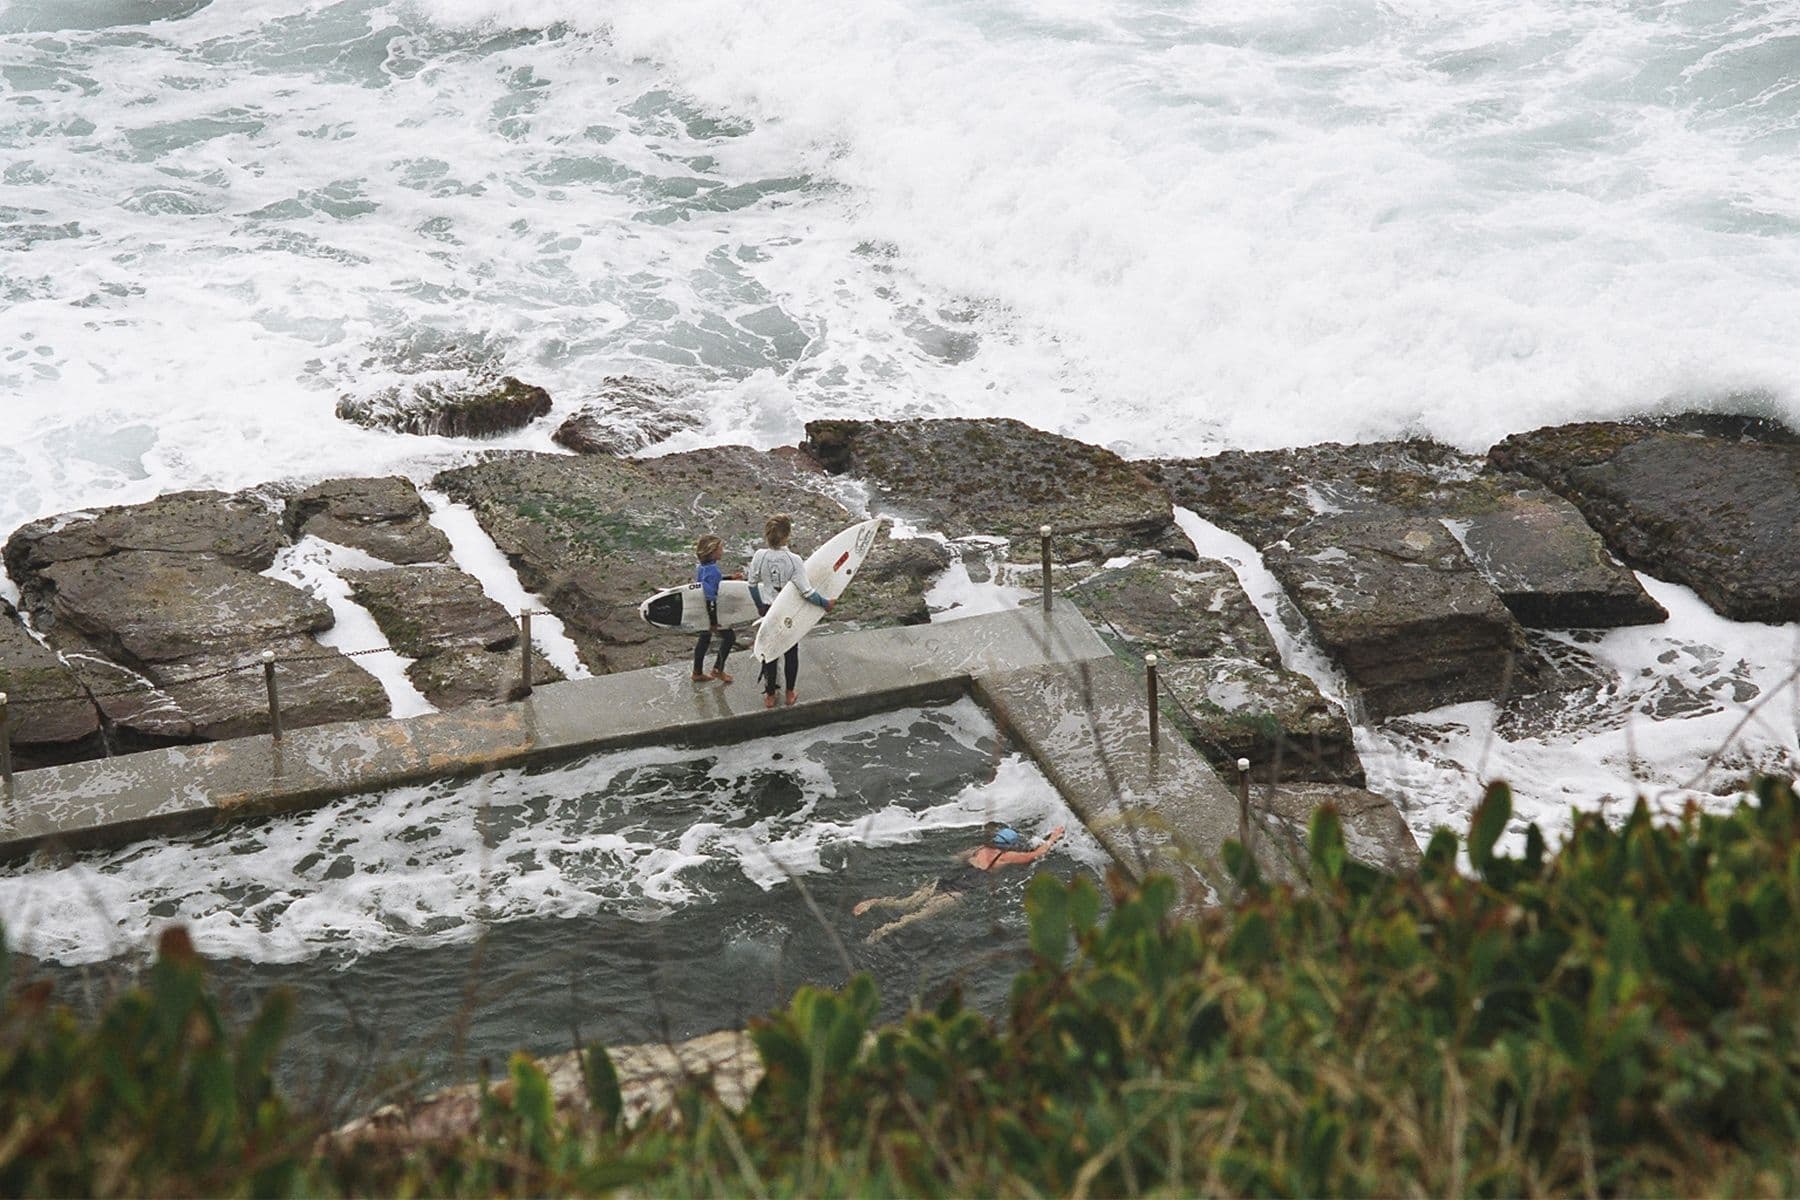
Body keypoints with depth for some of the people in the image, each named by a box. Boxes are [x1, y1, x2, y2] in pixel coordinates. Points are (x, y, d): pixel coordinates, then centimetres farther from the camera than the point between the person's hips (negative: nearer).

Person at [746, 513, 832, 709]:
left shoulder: (759, 556, -16)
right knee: (791, 652, 19)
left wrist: (759, 605, 16)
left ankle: (769, 695, 27)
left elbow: (752, 585, -2)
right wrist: (826, 604, -7)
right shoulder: (793, 560, -25)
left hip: (769, 610, 2)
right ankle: (790, 693, 32)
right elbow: (807, 592, -24)